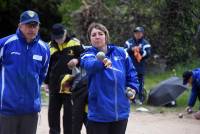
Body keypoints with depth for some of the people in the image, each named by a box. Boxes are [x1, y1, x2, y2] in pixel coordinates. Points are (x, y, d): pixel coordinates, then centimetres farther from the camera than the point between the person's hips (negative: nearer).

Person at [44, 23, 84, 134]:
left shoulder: (74, 43, -4)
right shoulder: (51, 46, 8)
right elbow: (47, 65, 16)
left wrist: (77, 60, -20)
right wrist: (47, 82, 15)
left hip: (70, 84, -4)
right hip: (55, 84, 4)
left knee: (69, 112, 2)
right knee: (53, 111, 11)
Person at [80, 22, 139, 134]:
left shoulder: (120, 52, 5)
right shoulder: (88, 55, -5)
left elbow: (131, 73, 17)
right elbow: (90, 65, -30)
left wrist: (133, 88, -1)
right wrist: (101, 62, -52)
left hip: (121, 111, 3)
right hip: (99, 112, -3)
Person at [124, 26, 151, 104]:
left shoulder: (145, 43, 3)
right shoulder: (129, 42, 8)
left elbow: (148, 54, -6)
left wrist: (140, 50, -21)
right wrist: (131, 49, -18)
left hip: (140, 68, -2)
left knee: (140, 83, -2)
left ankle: (140, 99, 5)